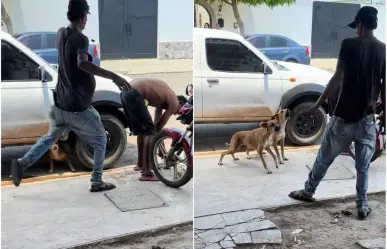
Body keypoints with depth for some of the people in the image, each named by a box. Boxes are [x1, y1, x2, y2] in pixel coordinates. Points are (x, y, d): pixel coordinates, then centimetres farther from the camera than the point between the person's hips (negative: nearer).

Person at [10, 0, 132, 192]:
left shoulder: (61, 34, 5)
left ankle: (22, 163, 14)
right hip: (79, 107, -7)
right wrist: (113, 76, -45)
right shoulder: (80, 39, -20)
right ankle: (97, 182, 15)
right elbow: (82, 63, -41)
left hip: (60, 103, 7)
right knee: (100, 141, 11)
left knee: (51, 137, 27)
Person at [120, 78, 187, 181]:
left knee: (141, 130, 23)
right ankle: (146, 173, -3)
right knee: (150, 131, -2)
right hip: (134, 95, -10)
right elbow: (160, 126, 5)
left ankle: (140, 164, 39)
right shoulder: (174, 102, 4)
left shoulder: (164, 96, 28)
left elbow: (157, 124, 31)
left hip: (126, 91, 10)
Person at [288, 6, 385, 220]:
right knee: (363, 167, 13)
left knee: (324, 158, 14)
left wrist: (318, 103, -3)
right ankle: (362, 206, 18)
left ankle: (308, 191, 28)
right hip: (367, 118, 2)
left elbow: (338, 79, -11)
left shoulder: (349, 45, -8)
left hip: (344, 116, -2)